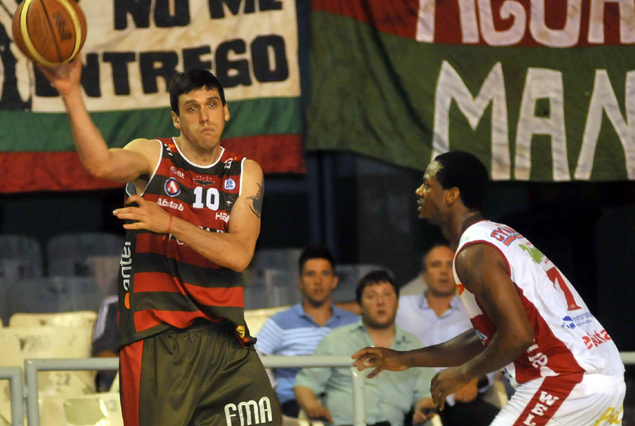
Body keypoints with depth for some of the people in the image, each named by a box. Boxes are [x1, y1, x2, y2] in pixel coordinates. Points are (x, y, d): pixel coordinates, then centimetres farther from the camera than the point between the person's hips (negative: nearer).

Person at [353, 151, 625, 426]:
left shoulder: (474, 253, -12)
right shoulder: (501, 237, 20)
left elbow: (517, 336, -22)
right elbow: (485, 338, 26)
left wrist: (462, 374, -8)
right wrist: (407, 359, 25)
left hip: (564, 380, -10)